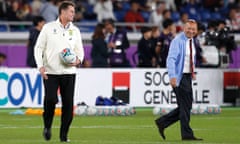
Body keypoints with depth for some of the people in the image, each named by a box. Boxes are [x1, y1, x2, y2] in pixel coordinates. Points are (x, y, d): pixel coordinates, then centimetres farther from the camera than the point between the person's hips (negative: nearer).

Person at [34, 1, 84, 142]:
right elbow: (39, 47, 3)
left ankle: (64, 134, 9)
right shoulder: (48, 27, 1)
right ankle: (47, 127, 11)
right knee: (50, 99, -14)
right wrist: (40, 66, -9)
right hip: (50, 72, -3)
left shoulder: (75, 30, 10)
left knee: (68, 103, -2)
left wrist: (78, 60, -7)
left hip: (69, 72, 3)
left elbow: (80, 50, 16)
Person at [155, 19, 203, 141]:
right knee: (185, 107, -5)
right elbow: (171, 59, -21)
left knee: (186, 106, 10)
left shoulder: (191, 40, 13)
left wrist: (192, 72, 16)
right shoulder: (178, 41, -14)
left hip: (187, 76, 9)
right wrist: (172, 76, -30)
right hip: (179, 77, -9)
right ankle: (187, 134, 2)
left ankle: (162, 122, 19)